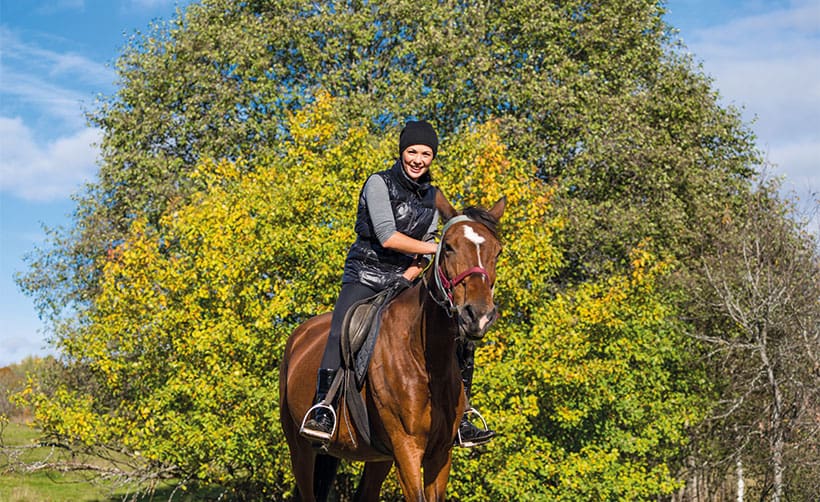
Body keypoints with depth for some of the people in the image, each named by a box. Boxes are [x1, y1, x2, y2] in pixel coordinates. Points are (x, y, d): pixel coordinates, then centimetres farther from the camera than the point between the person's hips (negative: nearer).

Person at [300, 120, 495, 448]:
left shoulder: (431, 195, 12)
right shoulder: (380, 183, -7)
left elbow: (425, 251, 8)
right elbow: (387, 236, -18)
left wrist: (409, 276, -12)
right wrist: (437, 248, -12)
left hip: (405, 279, 6)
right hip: (365, 276, -5)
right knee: (341, 334, -32)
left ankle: (458, 422, 7)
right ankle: (322, 413, -31)